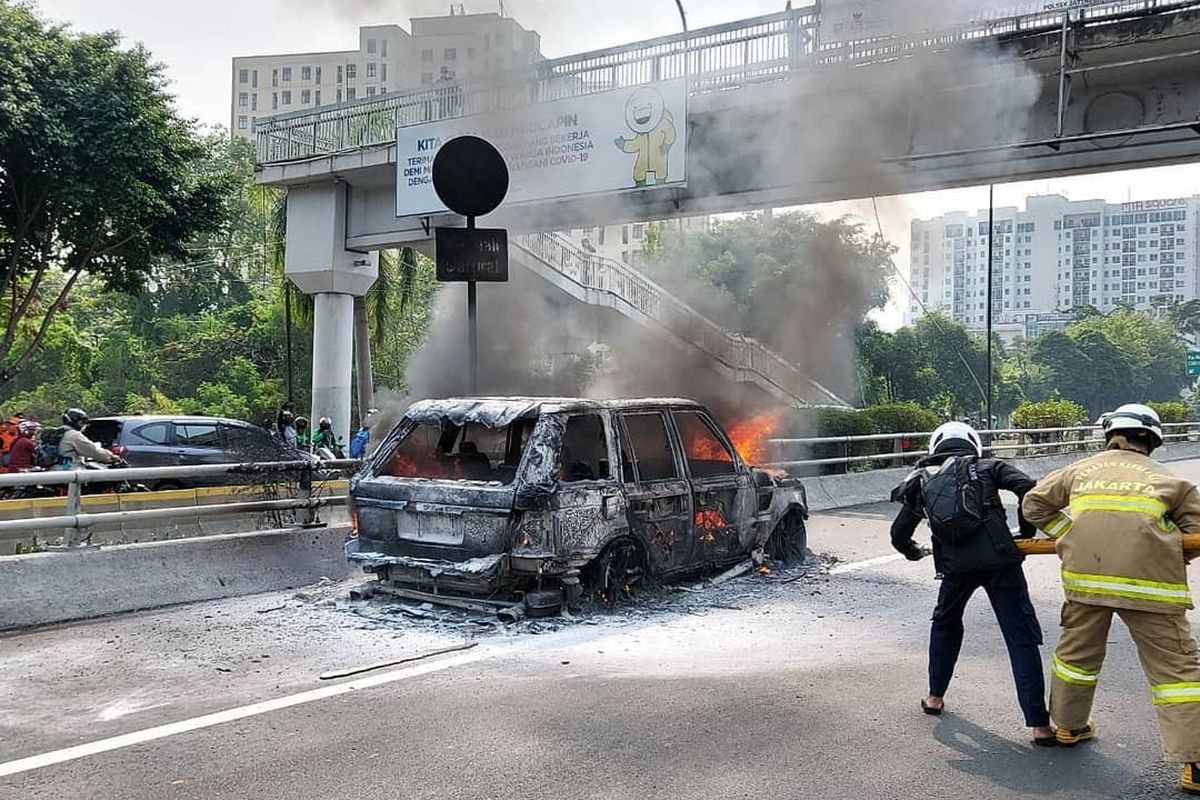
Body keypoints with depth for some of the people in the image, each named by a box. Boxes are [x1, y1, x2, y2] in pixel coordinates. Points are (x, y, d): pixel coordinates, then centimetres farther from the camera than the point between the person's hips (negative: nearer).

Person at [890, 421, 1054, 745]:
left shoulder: (923, 480, 21)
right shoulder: (987, 467, 16)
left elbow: (899, 533, 21)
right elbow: (1029, 488, -3)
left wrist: (913, 551, 43)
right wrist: (1026, 532, 11)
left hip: (956, 564, 2)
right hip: (999, 558, -2)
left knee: (945, 624, 28)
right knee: (1021, 638, 4)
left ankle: (935, 696, 39)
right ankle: (1040, 725, 2)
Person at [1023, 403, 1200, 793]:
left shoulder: (1082, 469, 17)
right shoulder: (1168, 479, 12)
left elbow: (1035, 504, 16)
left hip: (1085, 574, 3)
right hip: (1148, 582, -2)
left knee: (1078, 651, 21)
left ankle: (1070, 726, 38)